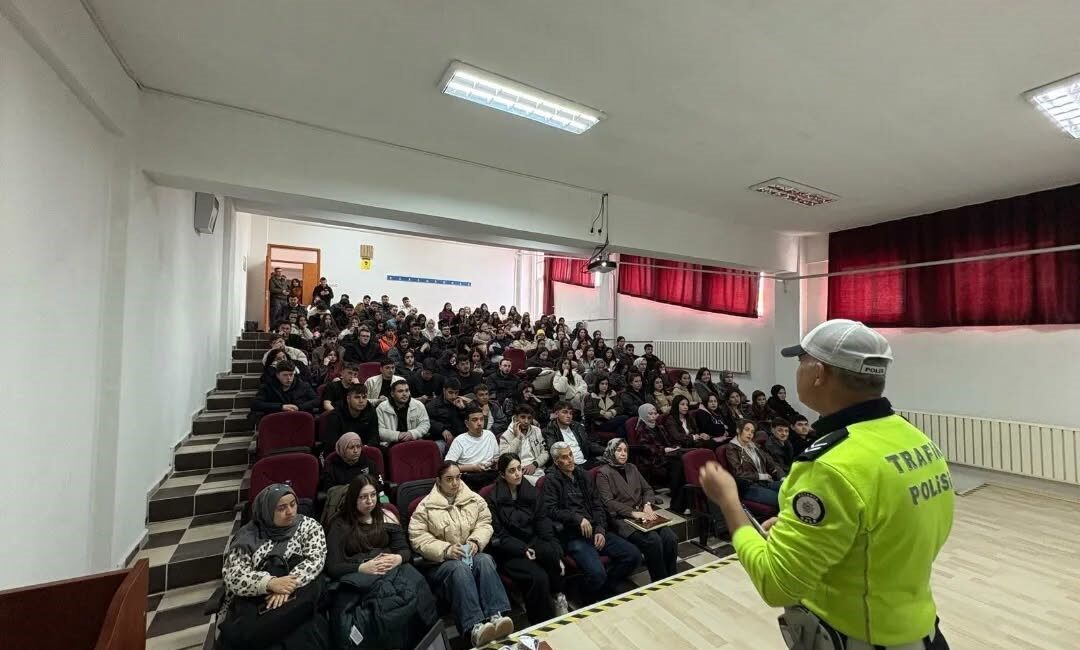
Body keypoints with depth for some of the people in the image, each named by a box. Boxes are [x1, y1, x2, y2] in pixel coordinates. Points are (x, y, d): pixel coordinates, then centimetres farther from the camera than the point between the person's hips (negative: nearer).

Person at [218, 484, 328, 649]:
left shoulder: (309, 526, 6)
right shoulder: (248, 535, 5)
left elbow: (315, 560, -6)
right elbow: (232, 576, -5)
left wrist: (288, 586, -23)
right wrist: (270, 583, -21)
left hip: (295, 597, 2)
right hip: (254, 601, -2)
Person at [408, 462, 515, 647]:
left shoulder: (474, 499, 8)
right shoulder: (426, 506, -2)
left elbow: (485, 523, 8)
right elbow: (418, 537, -7)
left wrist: (476, 541, -14)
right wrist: (445, 550, -20)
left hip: (471, 554, 3)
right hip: (441, 562, -3)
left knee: (485, 560, -31)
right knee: (459, 569, -36)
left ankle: (496, 616, -42)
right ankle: (474, 627, -47)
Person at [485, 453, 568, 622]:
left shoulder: (532, 492, 6)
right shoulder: (494, 498, -6)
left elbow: (543, 523, 4)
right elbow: (498, 535, -6)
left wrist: (555, 548, -11)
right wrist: (523, 550, -19)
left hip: (533, 541, 4)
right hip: (509, 552, -3)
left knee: (552, 552, -30)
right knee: (538, 577, -29)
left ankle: (557, 595, -6)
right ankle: (542, 623, -8)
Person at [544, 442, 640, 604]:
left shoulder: (582, 474, 16)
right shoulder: (552, 480, -2)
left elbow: (597, 504, 13)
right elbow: (551, 510, -12)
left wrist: (600, 529, -2)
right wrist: (578, 518, -19)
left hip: (595, 530, 6)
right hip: (573, 536, -6)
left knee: (634, 555, -6)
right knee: (597, 573, -28)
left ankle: (605, 590, 14)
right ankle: (589, 600, 8)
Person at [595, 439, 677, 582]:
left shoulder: (631, 468, 19)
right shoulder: (603, 473, -2)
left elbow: (647, 489, 18)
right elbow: (608, 502, -11)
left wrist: (647, 505, -4)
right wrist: (632, 513, -19)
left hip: (641, 514, 6)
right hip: (621, 519, -6)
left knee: (670, 538, -18)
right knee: (653, 540, -28)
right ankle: (660, 582, -11)